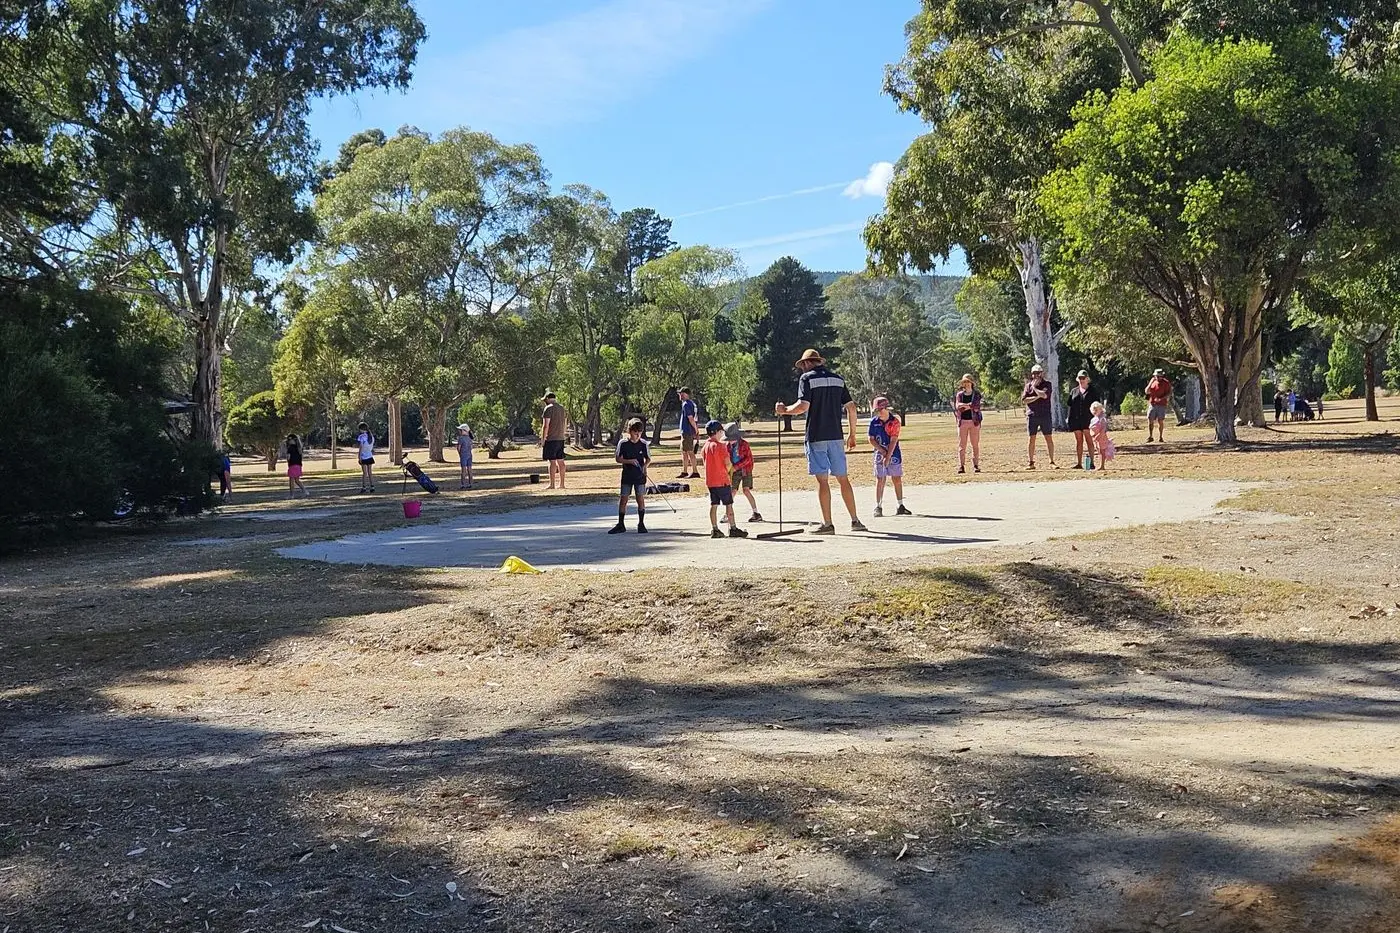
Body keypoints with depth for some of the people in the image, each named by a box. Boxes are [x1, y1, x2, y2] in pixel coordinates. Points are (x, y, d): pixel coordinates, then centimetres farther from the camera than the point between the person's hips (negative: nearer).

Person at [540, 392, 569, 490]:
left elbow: (546, 426, -14)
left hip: (551, 439, -8)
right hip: (560, 439, 8)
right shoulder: (562, 408, 15)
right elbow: (565, 425, 19)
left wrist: (543, 439, -11)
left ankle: (551, 484, -8)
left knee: (552, 461, -7)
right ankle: (561, 484, 11)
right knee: (560, 461, 9)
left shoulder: (548, 408, -9)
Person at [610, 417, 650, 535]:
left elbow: (648, 458, 8)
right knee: (623, 499, 1)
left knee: (641, 499, 1)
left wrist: (645, 466, -12)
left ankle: (641, 524, 12)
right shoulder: (622, 443, -5)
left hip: (640, 475, 0)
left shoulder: (643, 444, -1)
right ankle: (621, 525, 9)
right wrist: (629, 461, -18)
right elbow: (618, 459, -2)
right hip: (627, 475, 0)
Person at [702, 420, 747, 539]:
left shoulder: (704, 447, 9)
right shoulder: (720, 446, -14)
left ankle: (714, 529, 8)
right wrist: (726, 472, 5)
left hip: (710, 481, 7)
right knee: (729, 504, 0)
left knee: (714, 505, 9)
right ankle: (733, 528, 1)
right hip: (722, 480, -7)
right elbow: (728, 463, -16)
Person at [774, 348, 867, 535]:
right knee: (843, 478, 10)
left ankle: (827, 524, -3)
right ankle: (855, 521, 11)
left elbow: (803, 406, -16)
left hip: (816, 436, -5)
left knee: (822, 479, -3)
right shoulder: (837, 379, 12)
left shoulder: (807, 378, -3)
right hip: (835, 436, 5)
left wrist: (784, 410, 2)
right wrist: (852, 434, 18)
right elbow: (851, 407, 10)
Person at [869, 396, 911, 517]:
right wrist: (883, 451, -11)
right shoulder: (874, 422, -2)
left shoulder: (894, 422, -9)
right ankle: (878, 507, 1)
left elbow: (893, 441, -13)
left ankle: (900, 506, 13)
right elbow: (871, 439, -1)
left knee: (897, 480, 4)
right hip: (880, 454, 1)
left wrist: (888, 457, -19)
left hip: (894, 454, -1)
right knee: (880, 480, -2)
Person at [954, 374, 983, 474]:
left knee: (975, 444, -1)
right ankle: (961, 466, -4)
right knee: (962, 445, -3)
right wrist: (970, 405, -14)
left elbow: (977, 407, -7)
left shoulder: (976, 394, 7)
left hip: (974, 421, -1)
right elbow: (957, 406, -4)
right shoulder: (959, 395, 11)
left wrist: (964, 406, -9)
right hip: (962, 421, 1)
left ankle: (976, 466, 4)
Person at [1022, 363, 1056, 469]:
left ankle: (1052, 461, 6)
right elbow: (1024, 399, -2)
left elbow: (1044, 395, -15)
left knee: (1049, 438, 0)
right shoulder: (1028, 385, 9)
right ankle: (1031, 463, 7)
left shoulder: (1047, 384, 4)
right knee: (1031, 439, 2)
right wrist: (1037, 397, -11)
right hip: (1032, 415, 1)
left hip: (1045, 415, -1)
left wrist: (1034, 388, -4)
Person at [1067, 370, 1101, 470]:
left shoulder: (1093, 391, 6)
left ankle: (1091, 463, -5)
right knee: (1079, 442, 5)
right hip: (1076, 420, 3)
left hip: (1088, 419, -3)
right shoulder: (1073, 391, 16)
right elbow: (1070, 405, 13)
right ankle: (1079, 463, 7)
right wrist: (1069, 419, 6)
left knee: (1089, 441, -6)